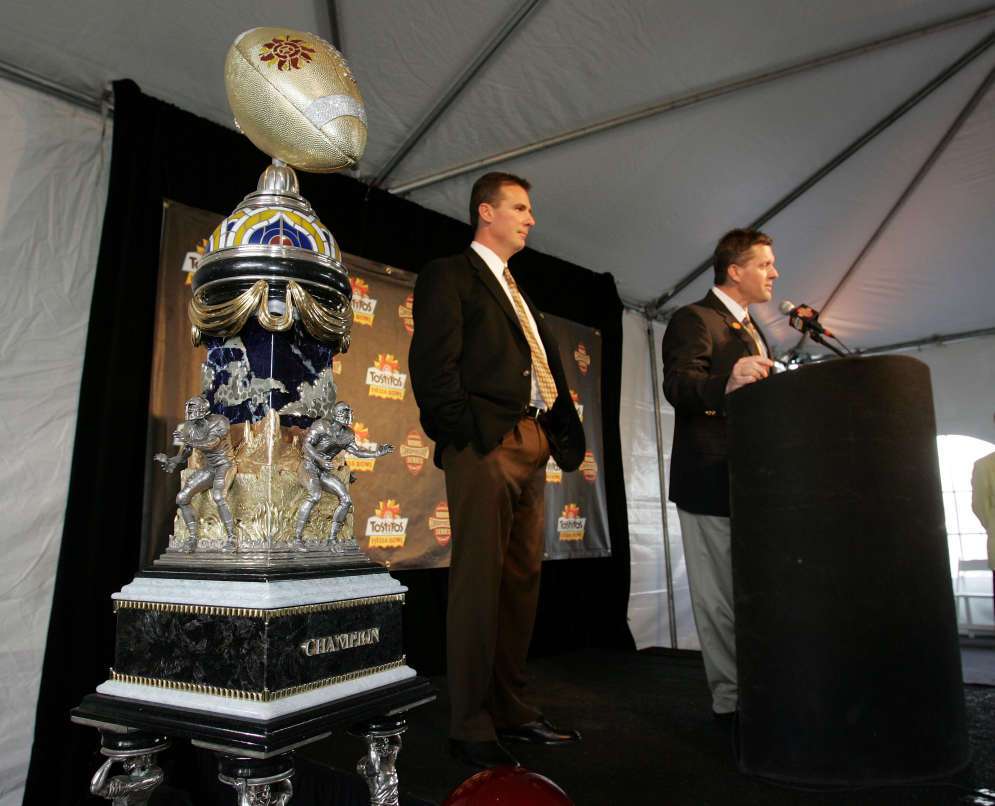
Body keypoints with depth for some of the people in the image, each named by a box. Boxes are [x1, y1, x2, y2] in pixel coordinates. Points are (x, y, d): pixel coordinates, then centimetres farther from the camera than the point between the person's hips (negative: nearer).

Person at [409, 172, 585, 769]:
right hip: (486, 445, -8)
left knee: (522, 581, 10)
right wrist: (466, 432, -15)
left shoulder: (518, 293, 27)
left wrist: (563, 435, 9)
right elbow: (433, 364, -9)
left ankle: (512, 711, 21)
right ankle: (470, 725, 5)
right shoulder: (450, 275, 3)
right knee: (479, 583, -5)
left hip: (532, 448, 8)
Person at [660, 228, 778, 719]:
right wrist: (725, 384, -42)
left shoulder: (753, 331, 23)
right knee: (720, 599, -3)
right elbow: (677, 385, -24)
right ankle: (730, 702, 8)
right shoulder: (694, 320, -7)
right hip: (712, 479, -10)